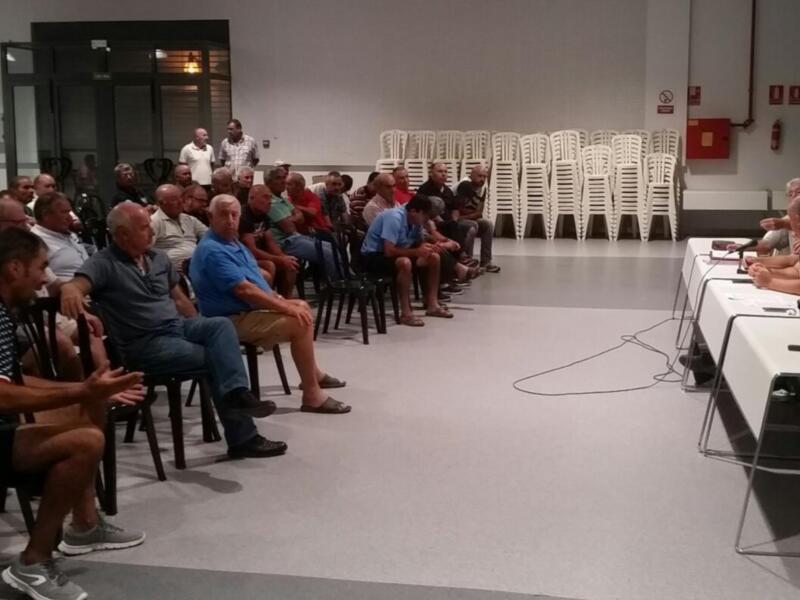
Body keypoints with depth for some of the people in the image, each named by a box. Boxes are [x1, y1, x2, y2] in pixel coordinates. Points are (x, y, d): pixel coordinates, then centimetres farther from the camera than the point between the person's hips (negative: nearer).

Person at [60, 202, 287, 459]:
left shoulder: (158, 257, 12)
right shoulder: (104, 263, -9)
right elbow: (77, 284, -28)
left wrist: (201, 330, 12)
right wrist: (70, 291, -53)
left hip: (179, 326, 6)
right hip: (145, 344, -6)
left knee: (221, 325, -24)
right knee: (215, 356, -22)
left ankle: (237, 392, -34)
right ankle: (242, 436, -20)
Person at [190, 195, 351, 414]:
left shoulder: (233, 242, 12)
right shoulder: (213, 250, -22)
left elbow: (254, 281, 19)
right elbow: (244, 290, -28)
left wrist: (281, 300, 5)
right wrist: (287, 308, -25)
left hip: (250, 308, 11)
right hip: (235, 319, -11)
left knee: (302, 307, 22)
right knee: (299, 323, -22)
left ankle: (312, 373, 32)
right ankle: (312, 396, -17)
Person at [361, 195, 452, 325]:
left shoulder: (415, 221, -2)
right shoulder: (394, 218, -27)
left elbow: (418, 242, 13)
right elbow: (389, 251, -33)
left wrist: (425, 247, -11)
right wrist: (416, 252, -26)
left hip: (396, 253, 9)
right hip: (373, 256, -9)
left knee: (433, 257, 1)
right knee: (405, 262, -37)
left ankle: (432, 304, 5)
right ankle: (406, 313, -30)